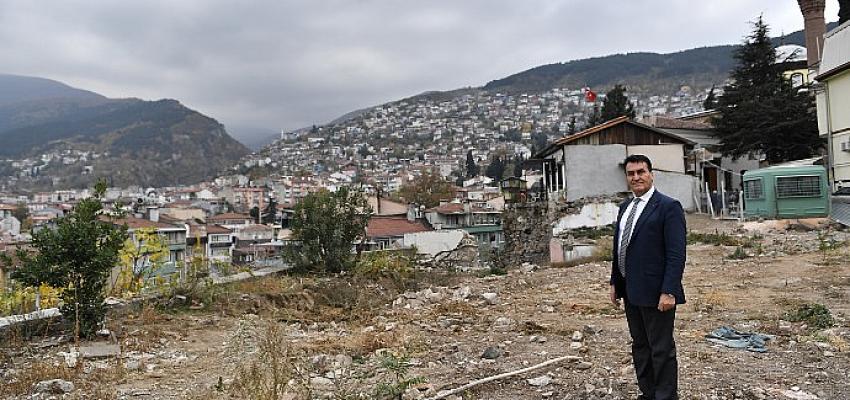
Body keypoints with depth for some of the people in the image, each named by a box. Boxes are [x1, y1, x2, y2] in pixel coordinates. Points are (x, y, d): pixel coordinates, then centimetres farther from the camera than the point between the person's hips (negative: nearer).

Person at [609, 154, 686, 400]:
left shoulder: (668, 207, -11)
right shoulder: (625, 207, 13)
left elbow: (676, 254, -15)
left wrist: (669, 292, -20)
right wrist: (615, 282, 14)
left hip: (656, 292, -7)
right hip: (631, 292, 8)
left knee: (662, 350, 3)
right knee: (640, 347, 16)